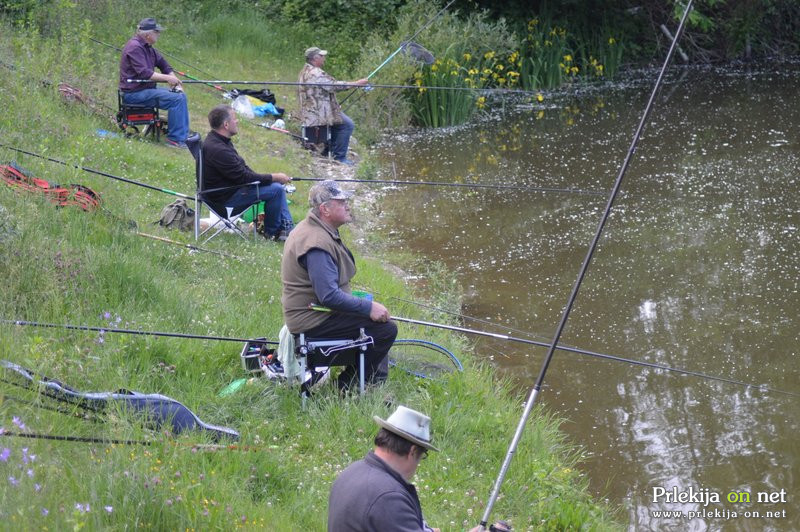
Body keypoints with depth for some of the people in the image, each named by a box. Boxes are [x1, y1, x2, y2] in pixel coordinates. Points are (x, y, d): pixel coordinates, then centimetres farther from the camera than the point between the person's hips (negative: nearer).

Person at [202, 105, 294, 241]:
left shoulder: (218, 141, 7)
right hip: (225, 198, -11)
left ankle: (287, 227, 12)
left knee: (277, 184, 11)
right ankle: (271, 231, 3)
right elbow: (244, 177, -24)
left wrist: (273, 178, 3)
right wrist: (274, 177, -13)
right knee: (275, 189, -15)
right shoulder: (218, 150, -28)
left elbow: (243, 169, 13)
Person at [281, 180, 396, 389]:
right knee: (386, 328, -16)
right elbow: (329, 296, -30)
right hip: (313, 321, -11)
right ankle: (348, 387, -6)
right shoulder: (317, 243, -25)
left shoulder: (313, 229, 11)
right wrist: (368, 307, -23)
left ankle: (376, 385, 22)